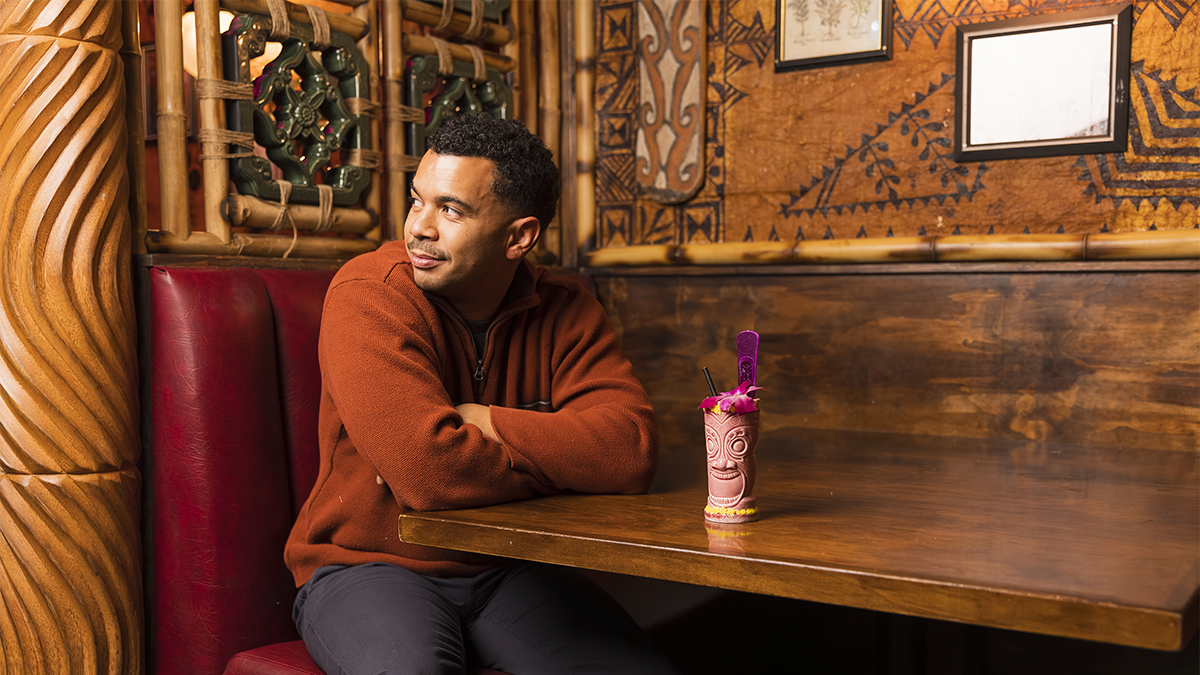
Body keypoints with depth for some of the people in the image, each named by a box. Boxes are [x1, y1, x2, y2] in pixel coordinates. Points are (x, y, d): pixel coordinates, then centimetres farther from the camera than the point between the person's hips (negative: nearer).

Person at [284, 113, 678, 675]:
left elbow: (632, 450, -14)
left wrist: (482, 421, -20)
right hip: (368, 565, -4)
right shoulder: (369, 295, -15)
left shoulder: (563, 309, -1)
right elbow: (427, 470, -28)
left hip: (508, 569, 4)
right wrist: (565, 458, -13)